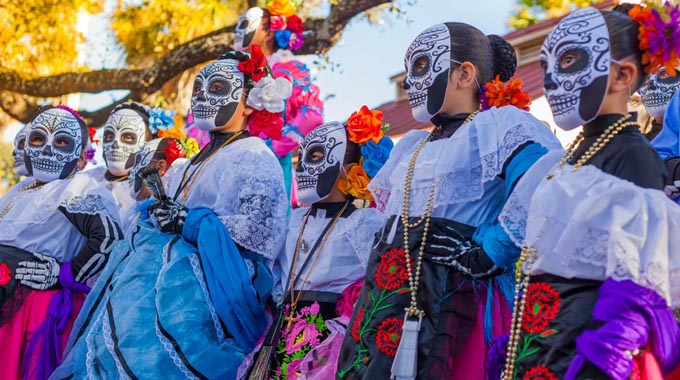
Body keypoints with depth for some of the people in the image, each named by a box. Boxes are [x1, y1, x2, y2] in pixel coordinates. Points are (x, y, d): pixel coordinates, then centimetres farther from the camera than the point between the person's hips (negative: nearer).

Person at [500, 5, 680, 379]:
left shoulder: (634, 157, -11)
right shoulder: (565, 161, 14)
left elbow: (637, 281, -17)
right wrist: (513, 344, 16)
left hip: (583, 344, -8)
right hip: (534, 346, 8)